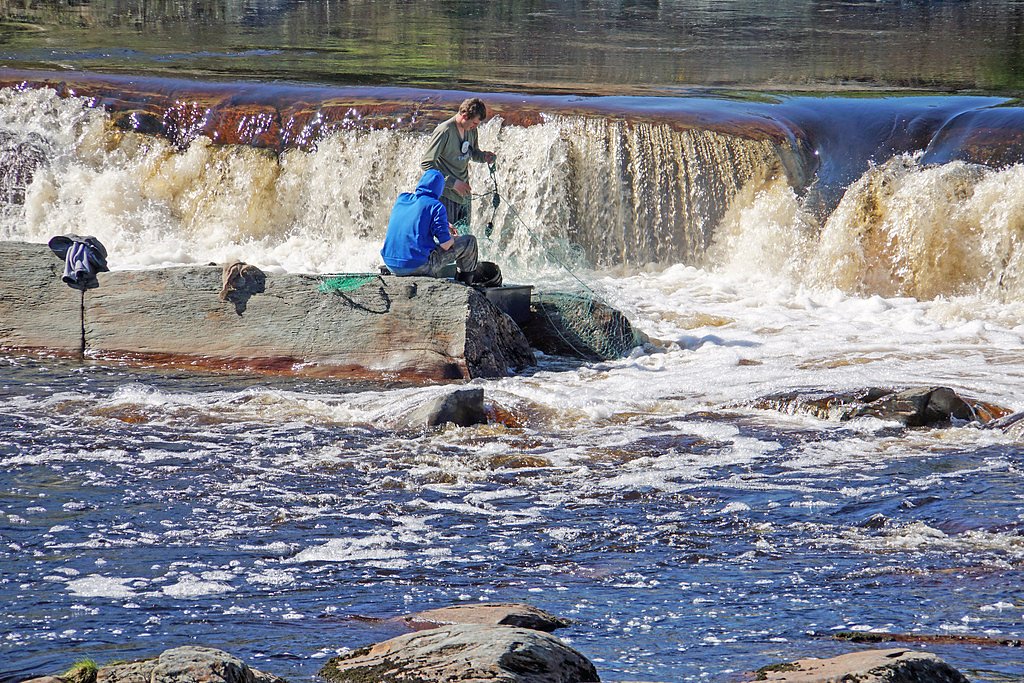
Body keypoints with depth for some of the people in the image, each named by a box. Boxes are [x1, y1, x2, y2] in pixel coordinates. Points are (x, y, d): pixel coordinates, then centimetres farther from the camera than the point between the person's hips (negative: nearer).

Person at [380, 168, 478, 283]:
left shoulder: (402, 199, 10)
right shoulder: (435, 206, -9)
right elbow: (445, 244, -12)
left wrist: (444, 226, 33)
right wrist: (453, 238, 12)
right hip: (420, 267, -7)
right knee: (469, 241, 9)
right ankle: (466, 281, 30)